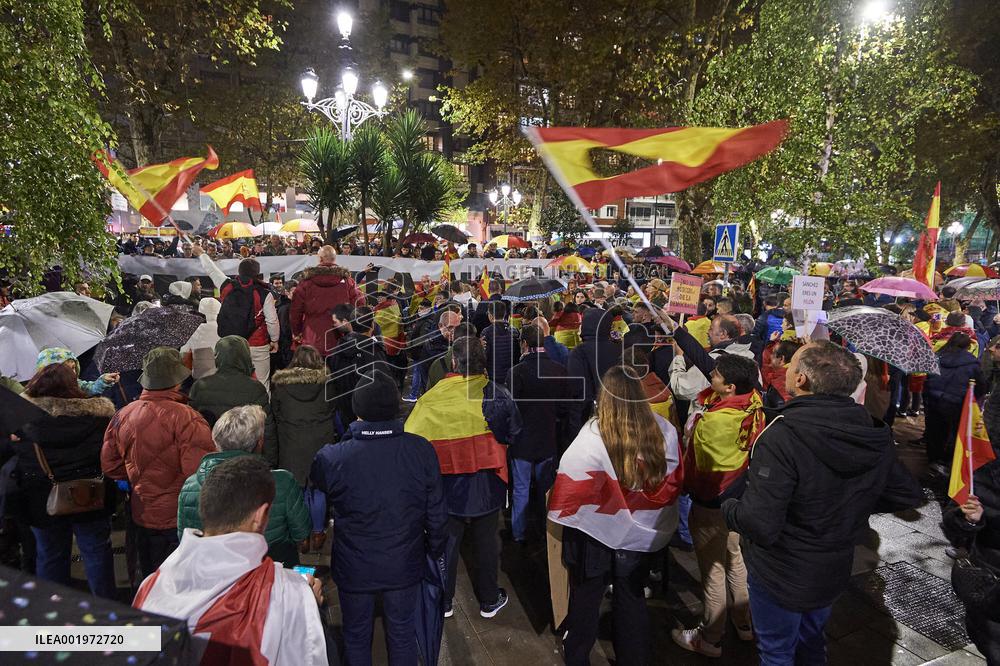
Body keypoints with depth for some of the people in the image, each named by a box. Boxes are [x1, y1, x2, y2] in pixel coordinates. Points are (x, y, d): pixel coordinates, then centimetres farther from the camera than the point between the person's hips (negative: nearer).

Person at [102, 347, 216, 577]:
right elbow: (201, 472, -28)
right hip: (177, 520, -6)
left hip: (141, 517, 6)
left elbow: (110, 466, 8)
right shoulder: (184, 417, -25)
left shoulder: (123, 416, -3)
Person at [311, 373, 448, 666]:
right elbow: (437, 513, -9)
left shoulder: (331, 458, -25)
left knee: (356, 636, 25)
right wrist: (435, 550, 6)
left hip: (354, 569, 0)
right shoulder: (421, 450, -20)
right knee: (402, 633, 24)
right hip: (405, 565, 1)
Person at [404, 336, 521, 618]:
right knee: (486, 543, 19)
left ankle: (443, 602, 35)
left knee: (446, 542, 19)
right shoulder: (499, 395, -15)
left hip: (448, 487, -1)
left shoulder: (432, 399, -19)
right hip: (487, 487, 1)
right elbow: (514, 434, -1)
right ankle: (489, 601, 36)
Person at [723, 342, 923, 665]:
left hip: (781, 578, -6)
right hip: (834, 572, 6)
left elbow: (760, 524, -35)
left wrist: (729, 507, -15)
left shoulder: (782, 436, -35)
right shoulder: (875, 435, -12)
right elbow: (908, 494, 3)